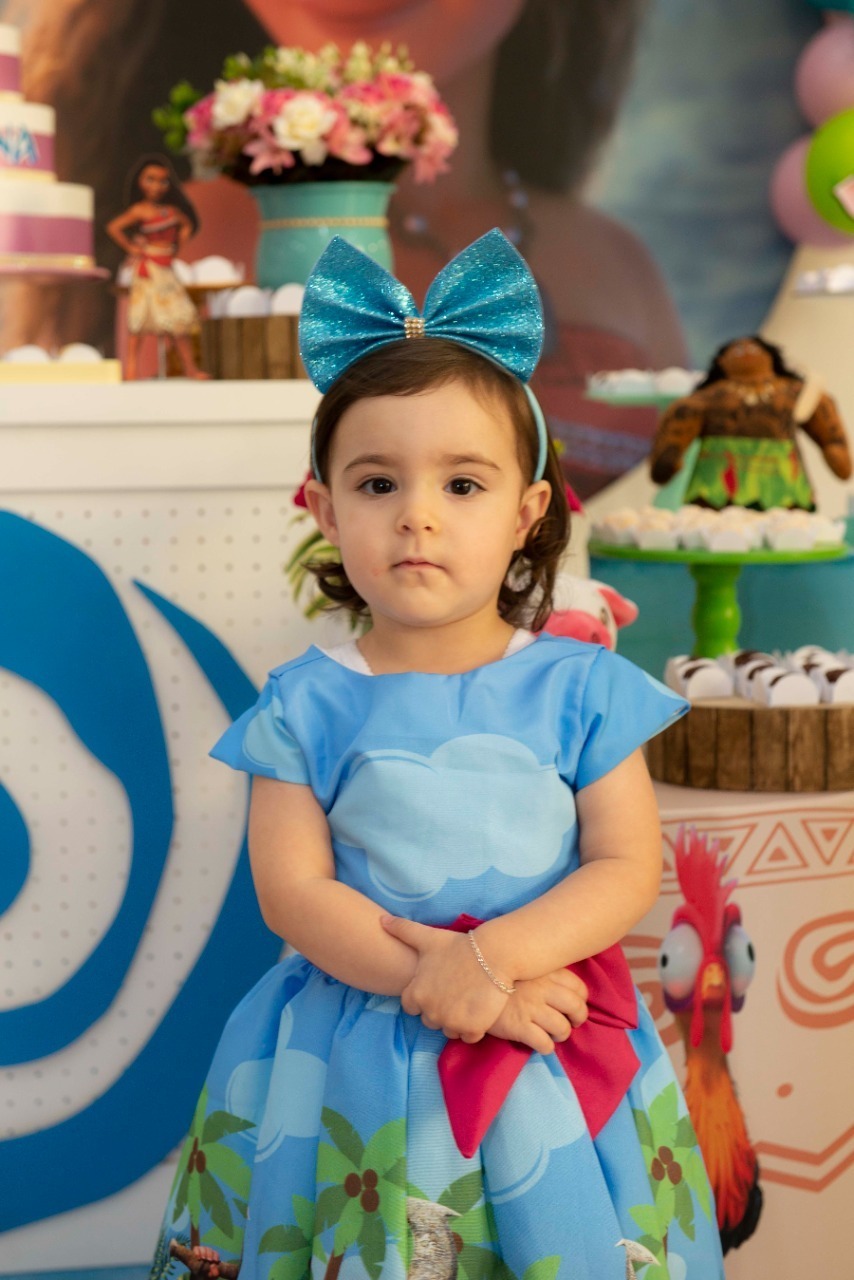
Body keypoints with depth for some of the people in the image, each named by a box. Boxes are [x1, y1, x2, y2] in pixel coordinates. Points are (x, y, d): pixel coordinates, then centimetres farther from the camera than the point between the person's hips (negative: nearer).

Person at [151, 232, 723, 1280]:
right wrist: (443, 983, -19)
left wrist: (491, 954, -21)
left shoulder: (580, 688, -2)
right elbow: (293, 890, -8)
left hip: (554, 1063, 1)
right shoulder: (306, 705, -3)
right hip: (353, 1065, 0)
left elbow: (626, 868, -5)